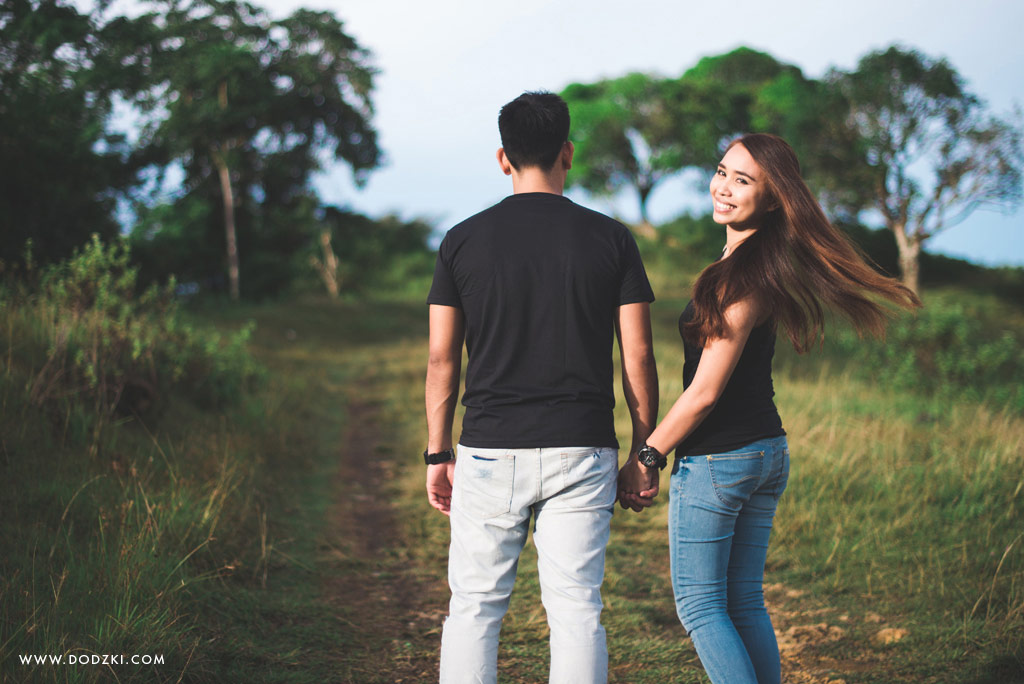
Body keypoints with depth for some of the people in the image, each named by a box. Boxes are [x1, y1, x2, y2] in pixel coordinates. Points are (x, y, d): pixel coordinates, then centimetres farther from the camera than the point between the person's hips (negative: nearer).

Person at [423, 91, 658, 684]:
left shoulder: (462, 241, 1)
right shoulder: (611, 239, 1)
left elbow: (442, 358, 2)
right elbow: (637, 356, 0)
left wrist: (438, 455, 10)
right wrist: (645, 451, 9)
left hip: (489, 452, 0)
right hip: (581, 452, 0)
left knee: (474, 608, 8)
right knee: (577, 609, 3)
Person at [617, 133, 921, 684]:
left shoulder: (741, 277, -19)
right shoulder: (765, 266, 9)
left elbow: (705, 391, -20)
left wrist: (646, 458, -10)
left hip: (716, 459, -9)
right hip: (767, 450, 9)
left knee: (698, 604, 3)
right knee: (745, 603, 15)